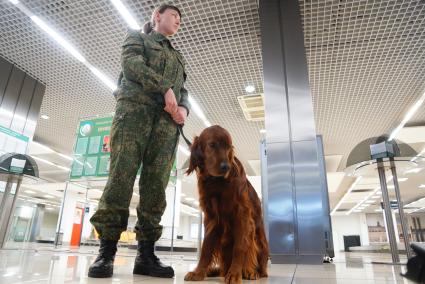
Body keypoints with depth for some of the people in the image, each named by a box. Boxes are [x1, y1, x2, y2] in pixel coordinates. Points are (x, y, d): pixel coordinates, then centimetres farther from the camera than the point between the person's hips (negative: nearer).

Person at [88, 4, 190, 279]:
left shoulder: (178, 57, 35)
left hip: (168, 118, 4)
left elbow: (183, 91, 24)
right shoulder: (136, 37, 22)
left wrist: (183, 108, 0)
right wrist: (165, 88, -11)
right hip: (135, 107, -4)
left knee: (156, 183, -9)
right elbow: (131, 63, 0)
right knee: (121, 175, -16)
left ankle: (146, 253, -9)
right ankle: (107, 250, -11)